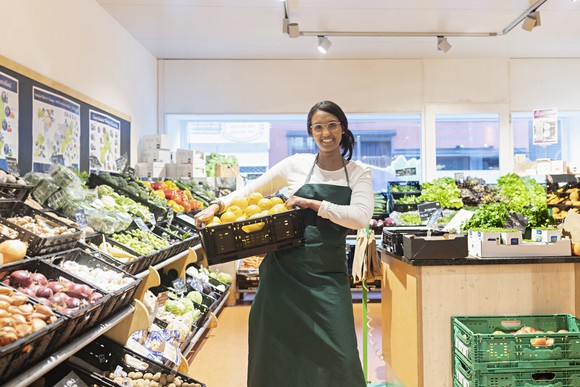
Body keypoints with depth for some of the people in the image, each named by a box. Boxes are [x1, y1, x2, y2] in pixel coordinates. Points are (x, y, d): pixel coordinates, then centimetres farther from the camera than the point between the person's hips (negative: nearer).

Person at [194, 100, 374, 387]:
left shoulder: (359, 174, 4)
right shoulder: (296, 165, 3)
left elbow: (361, 217, -12)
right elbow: (251, 190, 12)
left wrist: (313, 204, -16)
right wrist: (218, 205, 0)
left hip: (329, 274, 0)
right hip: (285, 269, 1)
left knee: (337, 359, -2)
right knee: (279, 352, 9)